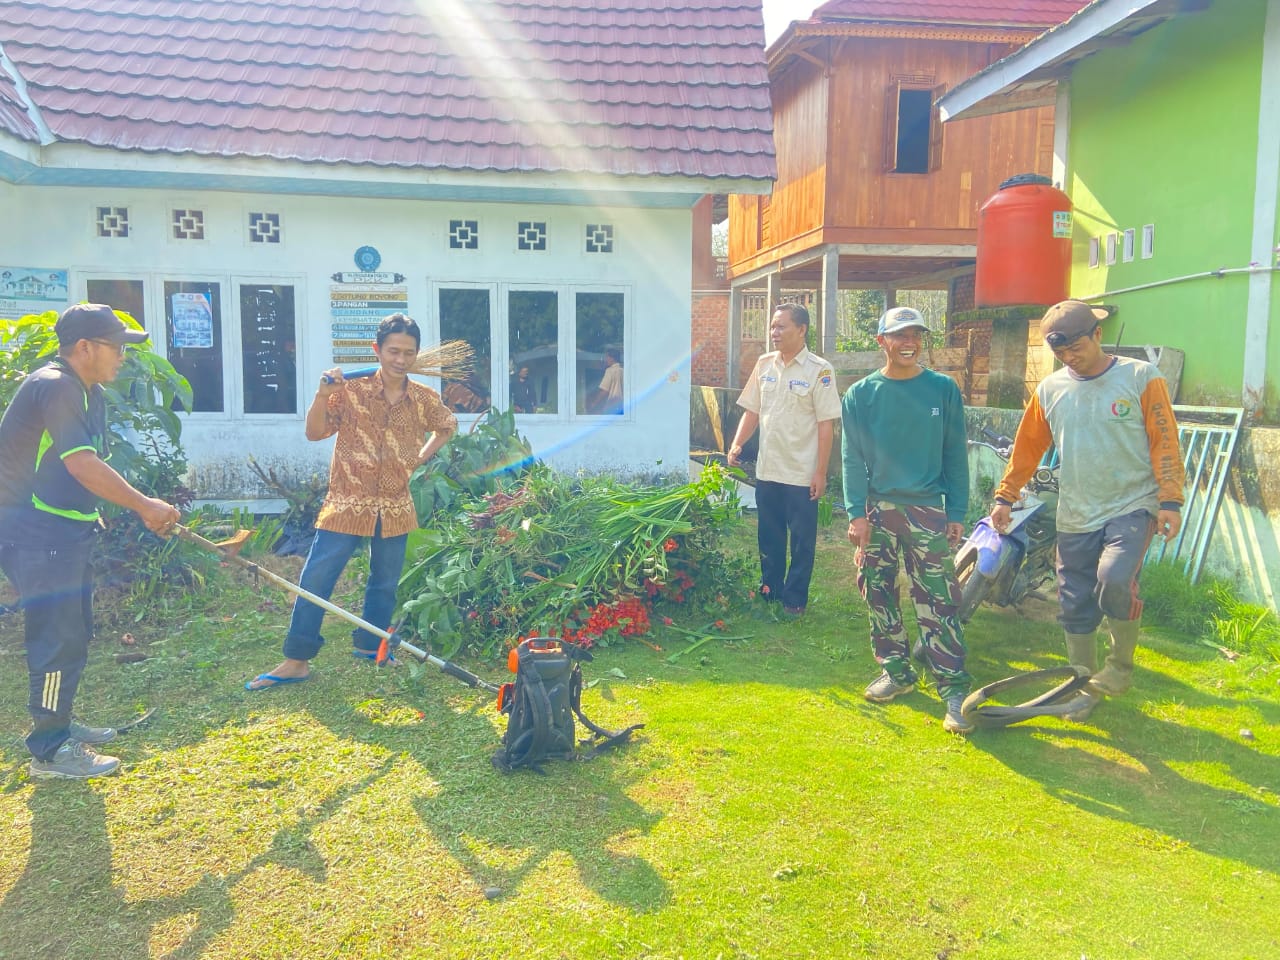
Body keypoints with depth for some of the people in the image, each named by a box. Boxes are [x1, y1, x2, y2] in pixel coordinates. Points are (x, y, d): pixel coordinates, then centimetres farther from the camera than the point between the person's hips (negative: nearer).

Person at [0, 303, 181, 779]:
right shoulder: (54, 386, -19)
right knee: (59, 637, -5)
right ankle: (49, 751, 6)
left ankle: (58, 723, 35)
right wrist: (143, 506, -26)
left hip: (64, 531, 10)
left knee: (74, 633, 19)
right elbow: (82, 464, -28)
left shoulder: (89, 393, 13)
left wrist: (144, 508, 3)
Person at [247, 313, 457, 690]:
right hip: (346, 503, -3)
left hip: (395, 508, 3)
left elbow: (447, 426, 20)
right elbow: (315, 432, -5)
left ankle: (369, 644, 33)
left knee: (385, 583, 15)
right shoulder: (350, 389, -7)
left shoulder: (424, 399, 0)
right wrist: (322, 395, -20)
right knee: (315, 581, -5)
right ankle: (296, 660, 2)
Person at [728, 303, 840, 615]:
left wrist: (820, 472, -13)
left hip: (802, 474, -5)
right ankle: (770, 589, 32)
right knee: (769, 536, 16)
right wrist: (737, 444, -3)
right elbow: (752, 411, 12)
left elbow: (826, 424, -11)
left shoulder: (818, 370, -10)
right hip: (767, 470, 5)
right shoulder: (764, 364, 5)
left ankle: (794, 597, 20)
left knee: (802, 540, 7)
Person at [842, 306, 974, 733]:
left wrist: (957, 513, 1)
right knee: (878, 594, 9)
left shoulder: (943, 389, 2)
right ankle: (895, 670, 25)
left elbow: (955, 454, 5)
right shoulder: (861, 394, 3)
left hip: (927, 509, -2)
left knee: (938, 602, -5)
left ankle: (954, 689, 0)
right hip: (877, 509, 2)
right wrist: (857, 513, -7)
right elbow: (853, 458, 1)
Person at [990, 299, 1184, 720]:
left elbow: (1164, 442, -5)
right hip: (1075, 516, 4)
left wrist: (1170, 501, -13)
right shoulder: (1050, 389, 6)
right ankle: (1085, 685, 25)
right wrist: (1005, 496, 9)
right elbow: (1028, 446, 12)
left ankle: (1121, 663, 1)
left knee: (1115, 580, -26)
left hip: (1132, 507, -4)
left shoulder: (1141, 377, -4)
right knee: (1075, 606, 7)